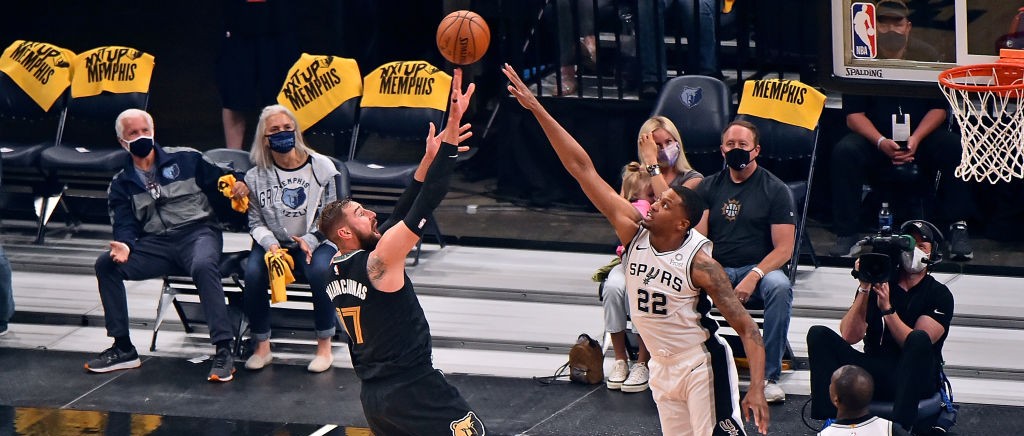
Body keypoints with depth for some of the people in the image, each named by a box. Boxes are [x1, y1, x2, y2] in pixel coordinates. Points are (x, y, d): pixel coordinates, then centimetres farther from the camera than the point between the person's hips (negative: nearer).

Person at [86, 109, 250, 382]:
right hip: (155, 243, 4)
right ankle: (123, 349, -9)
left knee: (203, 266, -38)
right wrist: (124, 245, -19)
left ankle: (223, 351, -39)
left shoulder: (185, 160, 8)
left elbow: (222, 180, 9)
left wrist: (240, 185, -15)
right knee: (106, 264, -17)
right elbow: (125, 225, 4)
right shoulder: (121, 184, 14)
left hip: (198, 231, -4)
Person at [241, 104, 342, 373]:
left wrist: (310, 241, -18)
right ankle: (261, 347, -13)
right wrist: (270, 245, -17)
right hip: (273, 243, 1)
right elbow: (256, 222, 3)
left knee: (320, 271, -35)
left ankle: (325, 346, -18)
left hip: (315, 242, -1)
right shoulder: (257, 176, 3)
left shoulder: (322, 167, -2)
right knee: (253, 273, -30)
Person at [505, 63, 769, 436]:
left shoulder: (699, 263, -20)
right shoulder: (633, 230, -7)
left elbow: (746, 328, -19)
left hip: (701, 366, -6)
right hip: (662, 367, 6)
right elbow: (582, 168, -10)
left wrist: (756, 390, -30)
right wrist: (536, 109, -13)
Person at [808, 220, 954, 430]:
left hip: (913, 378, -3)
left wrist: (887, 308, -21)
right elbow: (849, 336, -4)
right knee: (818, 335, -14)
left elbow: (917, 344, -13)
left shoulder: (939, 295, 2)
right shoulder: (876, 283, 9)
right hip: (874, 373, 3)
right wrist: (864, 288, -12)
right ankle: (829, 420, -30)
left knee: (919, 339, -34)